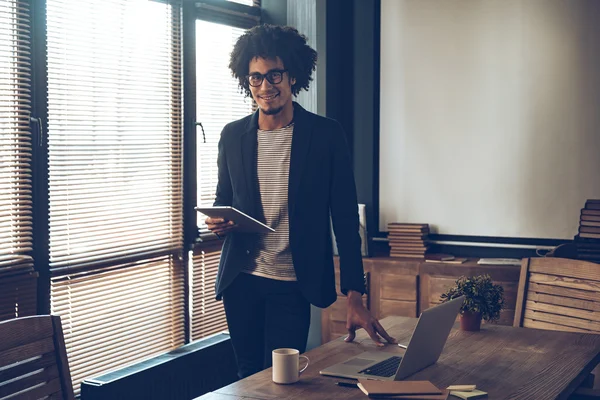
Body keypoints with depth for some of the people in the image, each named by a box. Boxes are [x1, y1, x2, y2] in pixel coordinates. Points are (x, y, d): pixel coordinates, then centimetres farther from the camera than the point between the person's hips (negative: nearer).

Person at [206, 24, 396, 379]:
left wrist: (355, 297, -12)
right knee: (249, 377, 12)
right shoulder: (233, 136, 4)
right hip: (240, 281, 3)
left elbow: (345, 219, -6)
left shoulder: (326, 134, -6)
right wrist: (218, 221, -10)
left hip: (292, 285, -3)